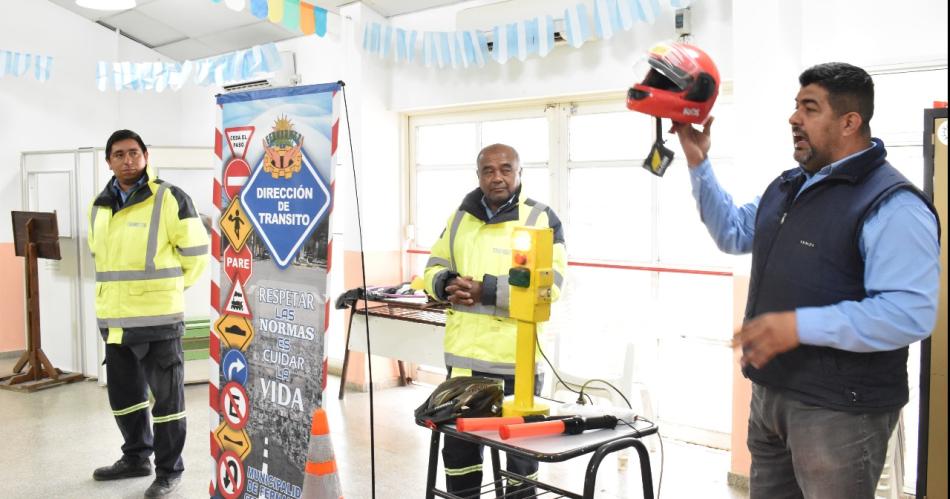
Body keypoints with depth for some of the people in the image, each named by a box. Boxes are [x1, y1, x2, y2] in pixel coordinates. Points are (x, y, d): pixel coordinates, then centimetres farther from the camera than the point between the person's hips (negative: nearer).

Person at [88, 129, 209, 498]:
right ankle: (136, 458, 35)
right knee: (123, 394, 18)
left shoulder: (170, 199, -8)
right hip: (113, 319, 7)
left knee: (166, 395, 2)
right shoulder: (99, 206, 11)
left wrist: (167, 289, 4)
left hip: (158, 317, -7)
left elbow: (195, 252, -5)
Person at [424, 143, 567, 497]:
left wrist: (486, 290, -23)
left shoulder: (541, 219, -5)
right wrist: (448, 285, -8)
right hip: (463, 354, 5)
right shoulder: (461, 217, 12)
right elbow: (434, 269, 15)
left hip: (516, 358, -5)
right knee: (458, 442, 16)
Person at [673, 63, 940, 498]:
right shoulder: (787, 187, 11)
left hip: (840, 409, -8)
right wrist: (698, 164, 12)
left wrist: (801, 326, -30)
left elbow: (911, 313, -26)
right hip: (770, 394, 9)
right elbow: (732, 233, 21)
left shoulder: (893, 205, -18)